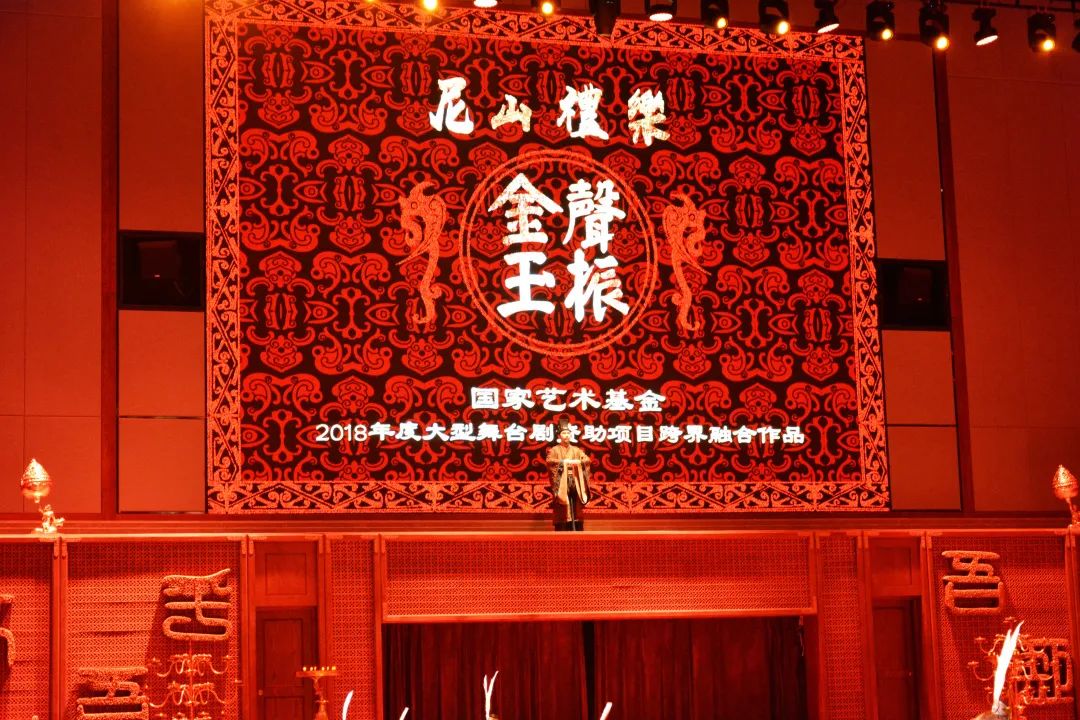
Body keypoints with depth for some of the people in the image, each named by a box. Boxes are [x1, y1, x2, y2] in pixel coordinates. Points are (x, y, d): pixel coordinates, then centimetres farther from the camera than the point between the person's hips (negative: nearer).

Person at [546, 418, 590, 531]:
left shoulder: (576, 450, 17)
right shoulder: (555, 450, 5)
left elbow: (587, 460, 4)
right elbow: (549, 461, -13)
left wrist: (577, 461, -14)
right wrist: (564, 461, -19)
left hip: (575, 483, 4)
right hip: (561, 483, -4)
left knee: (576, 509, 2)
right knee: (562, 512, -8)